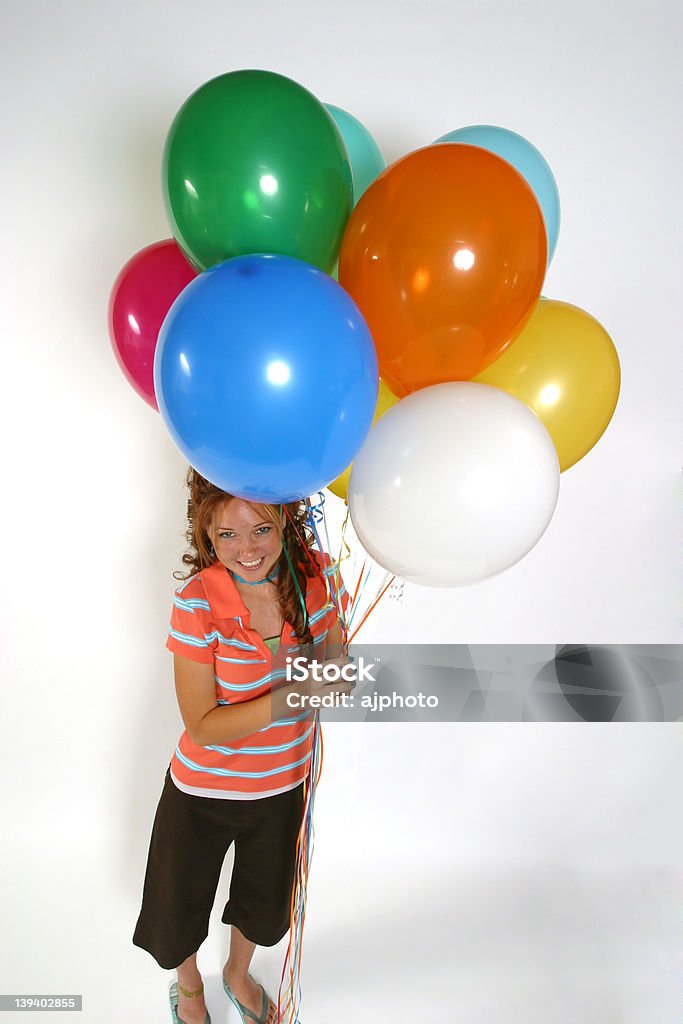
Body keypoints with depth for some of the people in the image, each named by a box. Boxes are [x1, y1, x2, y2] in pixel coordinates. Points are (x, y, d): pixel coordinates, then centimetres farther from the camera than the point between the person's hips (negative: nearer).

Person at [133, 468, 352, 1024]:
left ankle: (239, 973, 64)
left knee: (265, 907, 29)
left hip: (283, 784, 3)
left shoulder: (318, 573, -18)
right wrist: (294, 696, -35)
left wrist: (336, 672, -25)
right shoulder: (198, 602, -28)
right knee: (178, 917, 23)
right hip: (204, 791, -3)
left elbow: (334, 660, -3)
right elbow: (202, 726, -24)